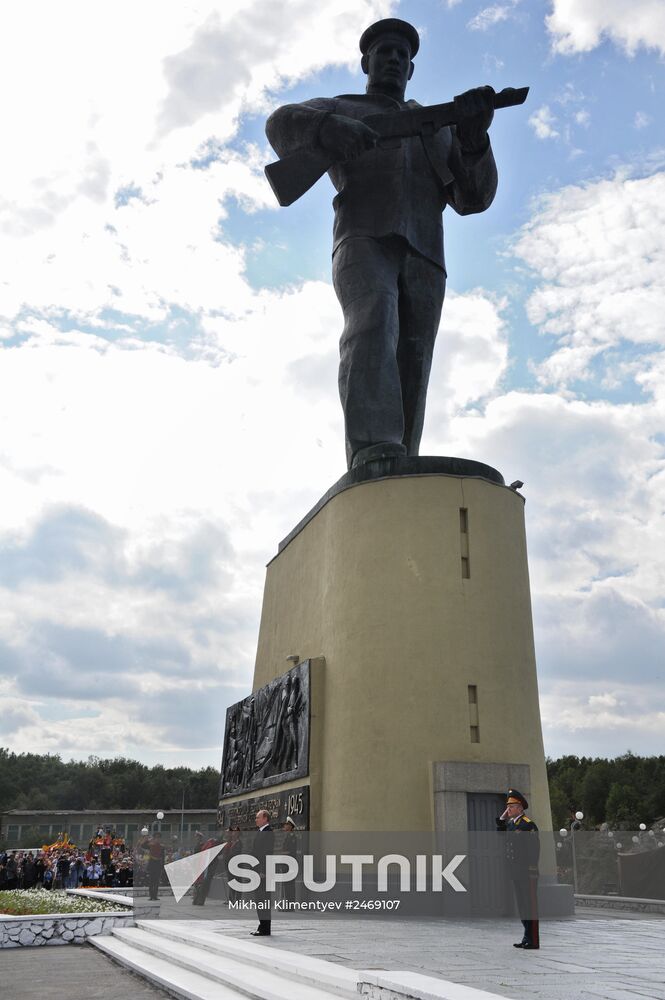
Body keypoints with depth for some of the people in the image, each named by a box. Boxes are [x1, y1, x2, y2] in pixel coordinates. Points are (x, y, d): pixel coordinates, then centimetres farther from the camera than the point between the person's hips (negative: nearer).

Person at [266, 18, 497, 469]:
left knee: (408, 381, -11)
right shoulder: (341, 110, 25)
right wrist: (328, 128, -21)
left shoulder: (437, 127, 33)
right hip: (365, 244, -3)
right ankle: (374, 452, -51)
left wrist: (474, 135, -3)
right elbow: (283, 125, 1)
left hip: (422, 260, 4)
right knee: (374, 326, -34)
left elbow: (473, 196, 17)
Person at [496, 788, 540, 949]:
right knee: (522, 905, 13)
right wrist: (501, 820, 15)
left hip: (526, 871, -8)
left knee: (530, 905, -3)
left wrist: (531, 869, -20)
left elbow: (535, 848, -16)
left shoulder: (528, 824, -12)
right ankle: (527, 937, 22)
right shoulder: (510, 824, 13)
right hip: (515, 871, 8)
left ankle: (533, 940, 2)